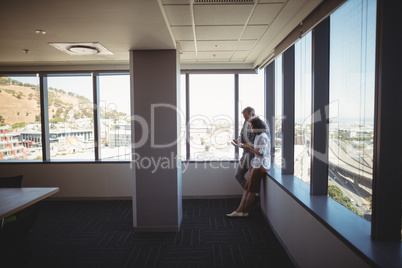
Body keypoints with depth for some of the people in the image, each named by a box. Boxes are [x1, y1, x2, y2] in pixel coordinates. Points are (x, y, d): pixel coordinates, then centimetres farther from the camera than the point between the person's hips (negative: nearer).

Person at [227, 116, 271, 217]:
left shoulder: (263, 137, -16)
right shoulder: (259, 136, 16)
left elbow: (261, 153, -21)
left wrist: (249, 148, -14)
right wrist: (249, 148, 5)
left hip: (260, 166, -10)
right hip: (257, 165, 10)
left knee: (251, 190, 0)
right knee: (247, 188, 7)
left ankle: (244, 211, 11)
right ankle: (239, 210, 9)